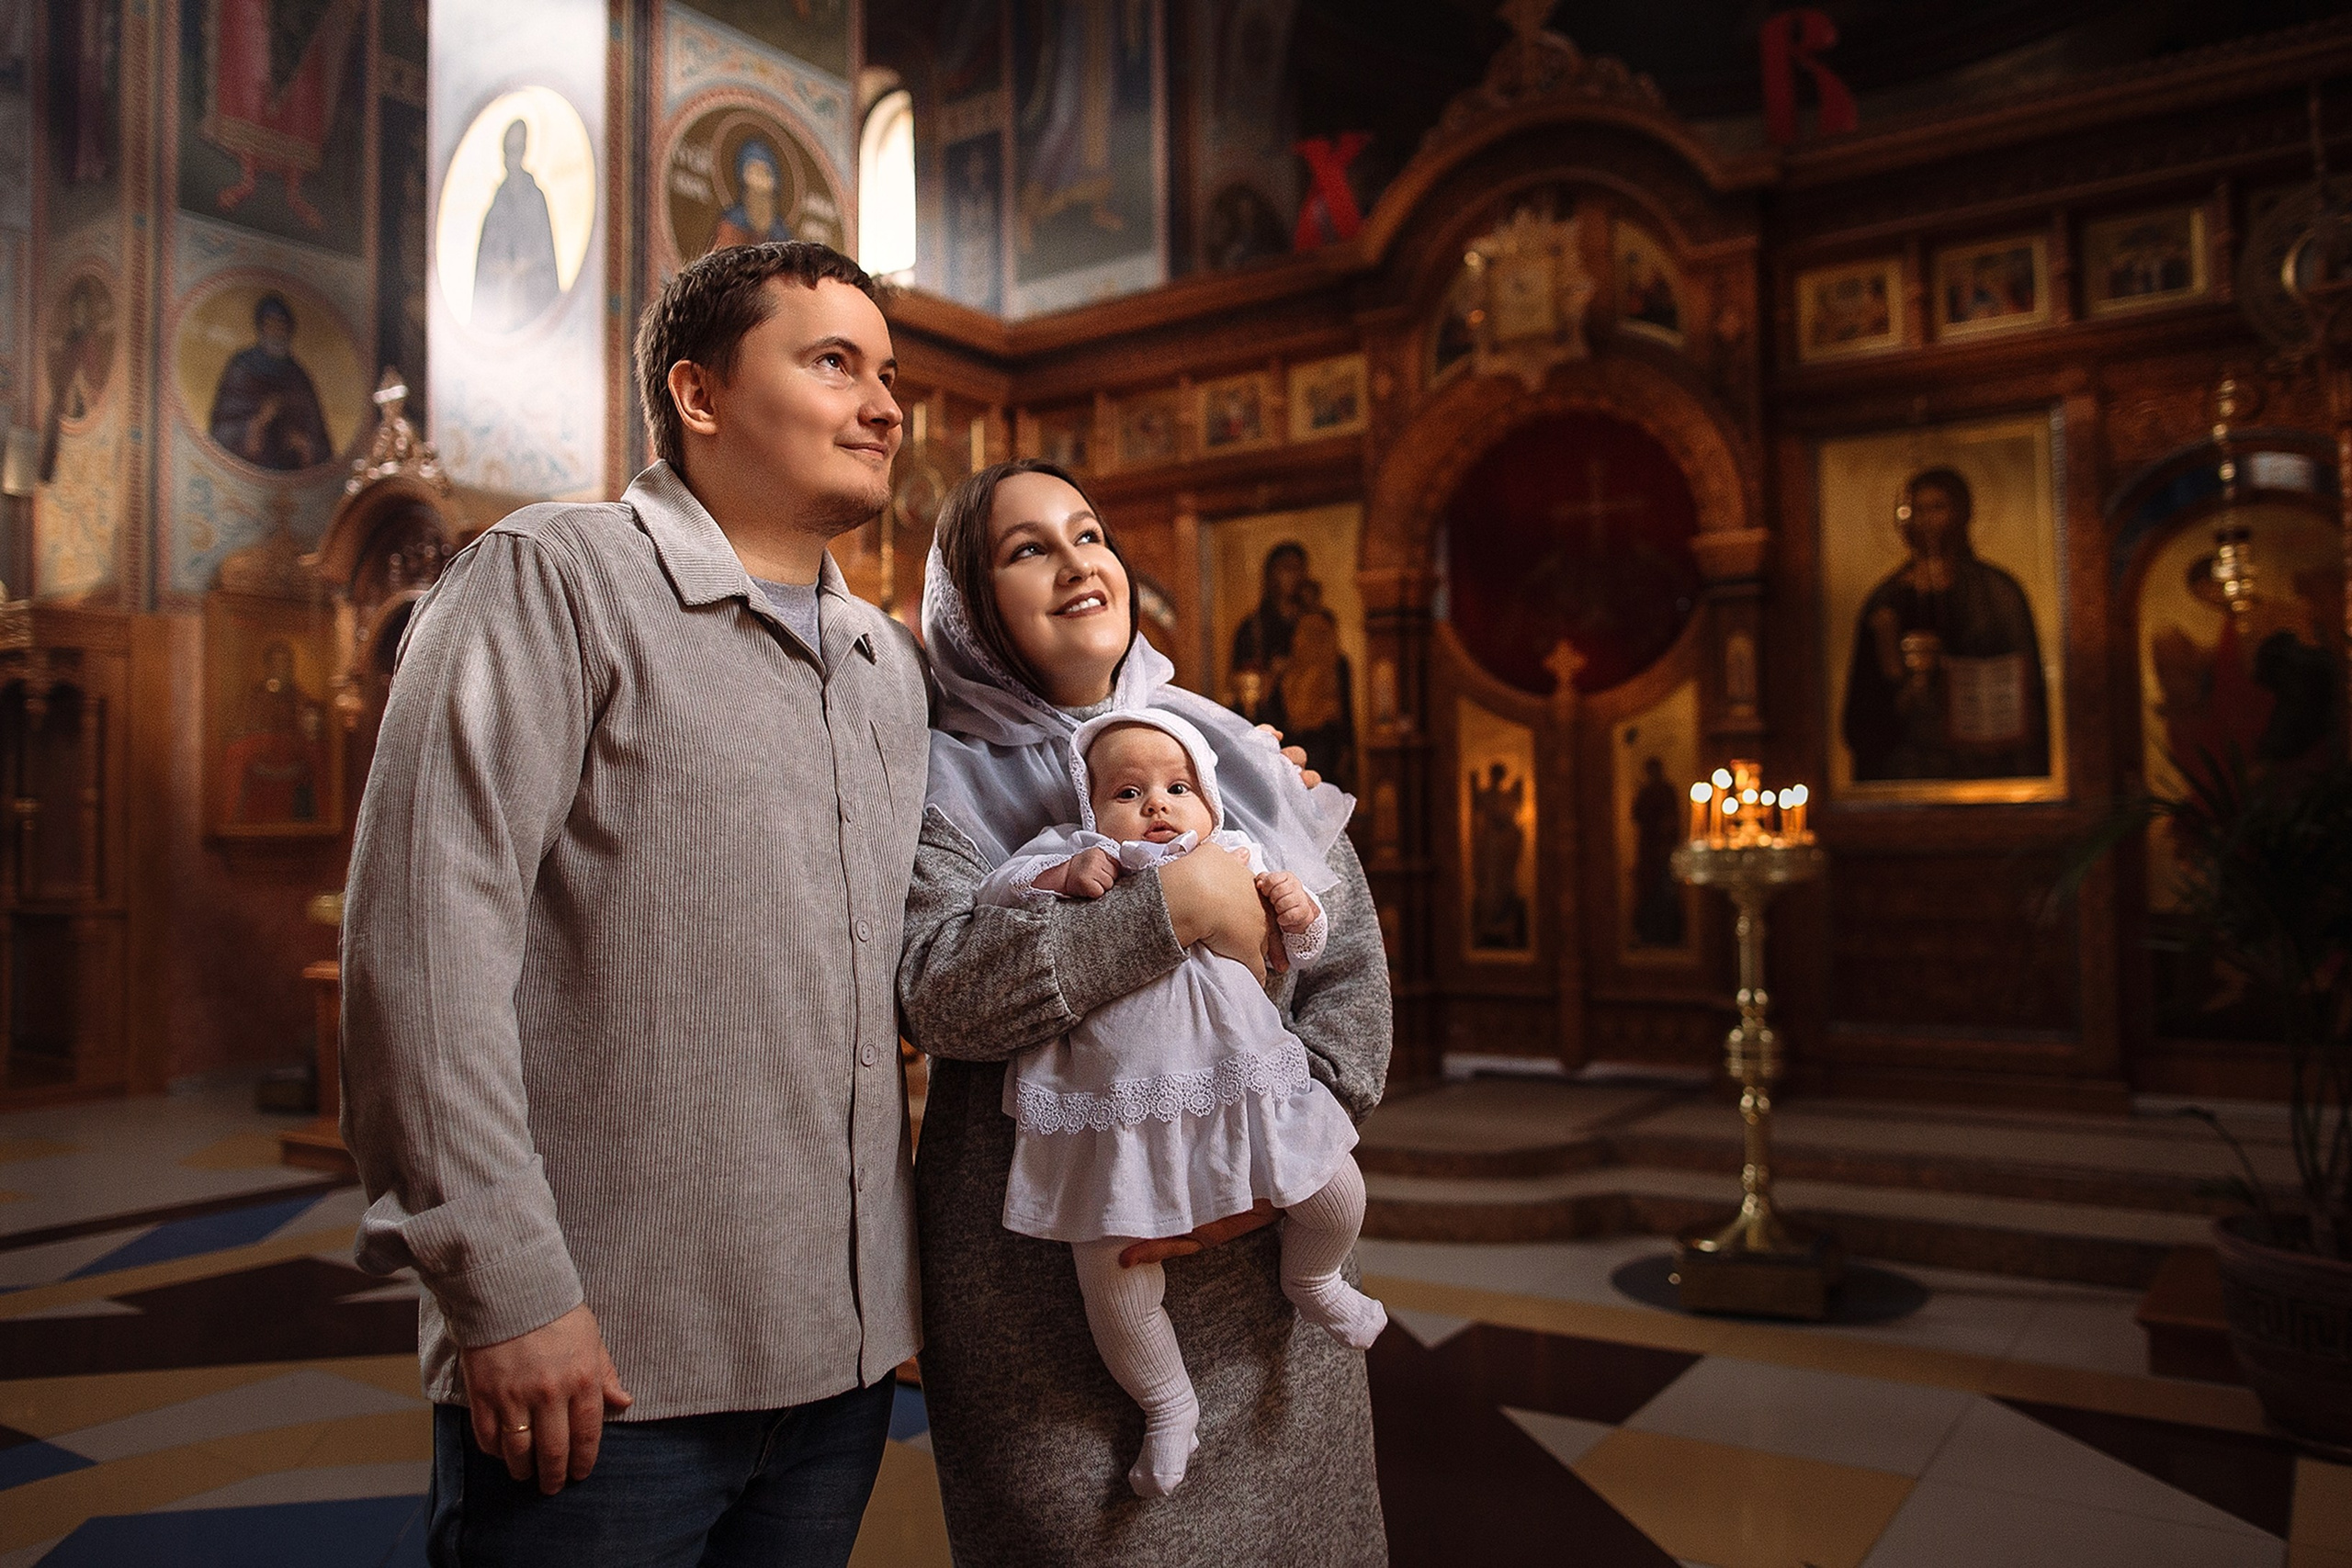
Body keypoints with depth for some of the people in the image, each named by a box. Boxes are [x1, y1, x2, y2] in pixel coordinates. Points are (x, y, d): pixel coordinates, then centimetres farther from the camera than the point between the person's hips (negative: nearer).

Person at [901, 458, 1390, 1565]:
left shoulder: (1235, 754, 8)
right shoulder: (946, 780, -2)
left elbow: (1351, 969, 4)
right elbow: (938, 992, -20)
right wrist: (1175, 902, -21)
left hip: (1263, 1270, 4)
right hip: (1049, 1290, -3)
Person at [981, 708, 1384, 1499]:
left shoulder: (1237, 859, 11)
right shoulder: (1077, 855, 5)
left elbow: (1296, 953, 19)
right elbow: (996, 896, -1)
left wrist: (1297, 910, -3)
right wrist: (1062, 877, -17)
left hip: (1243, 1085, 2)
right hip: (1122, 1117, -2)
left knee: (1337, 1197, 5)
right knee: (1113, 1275, -2)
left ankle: (1312, 1281, 40)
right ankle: (1166, 1404, 26)